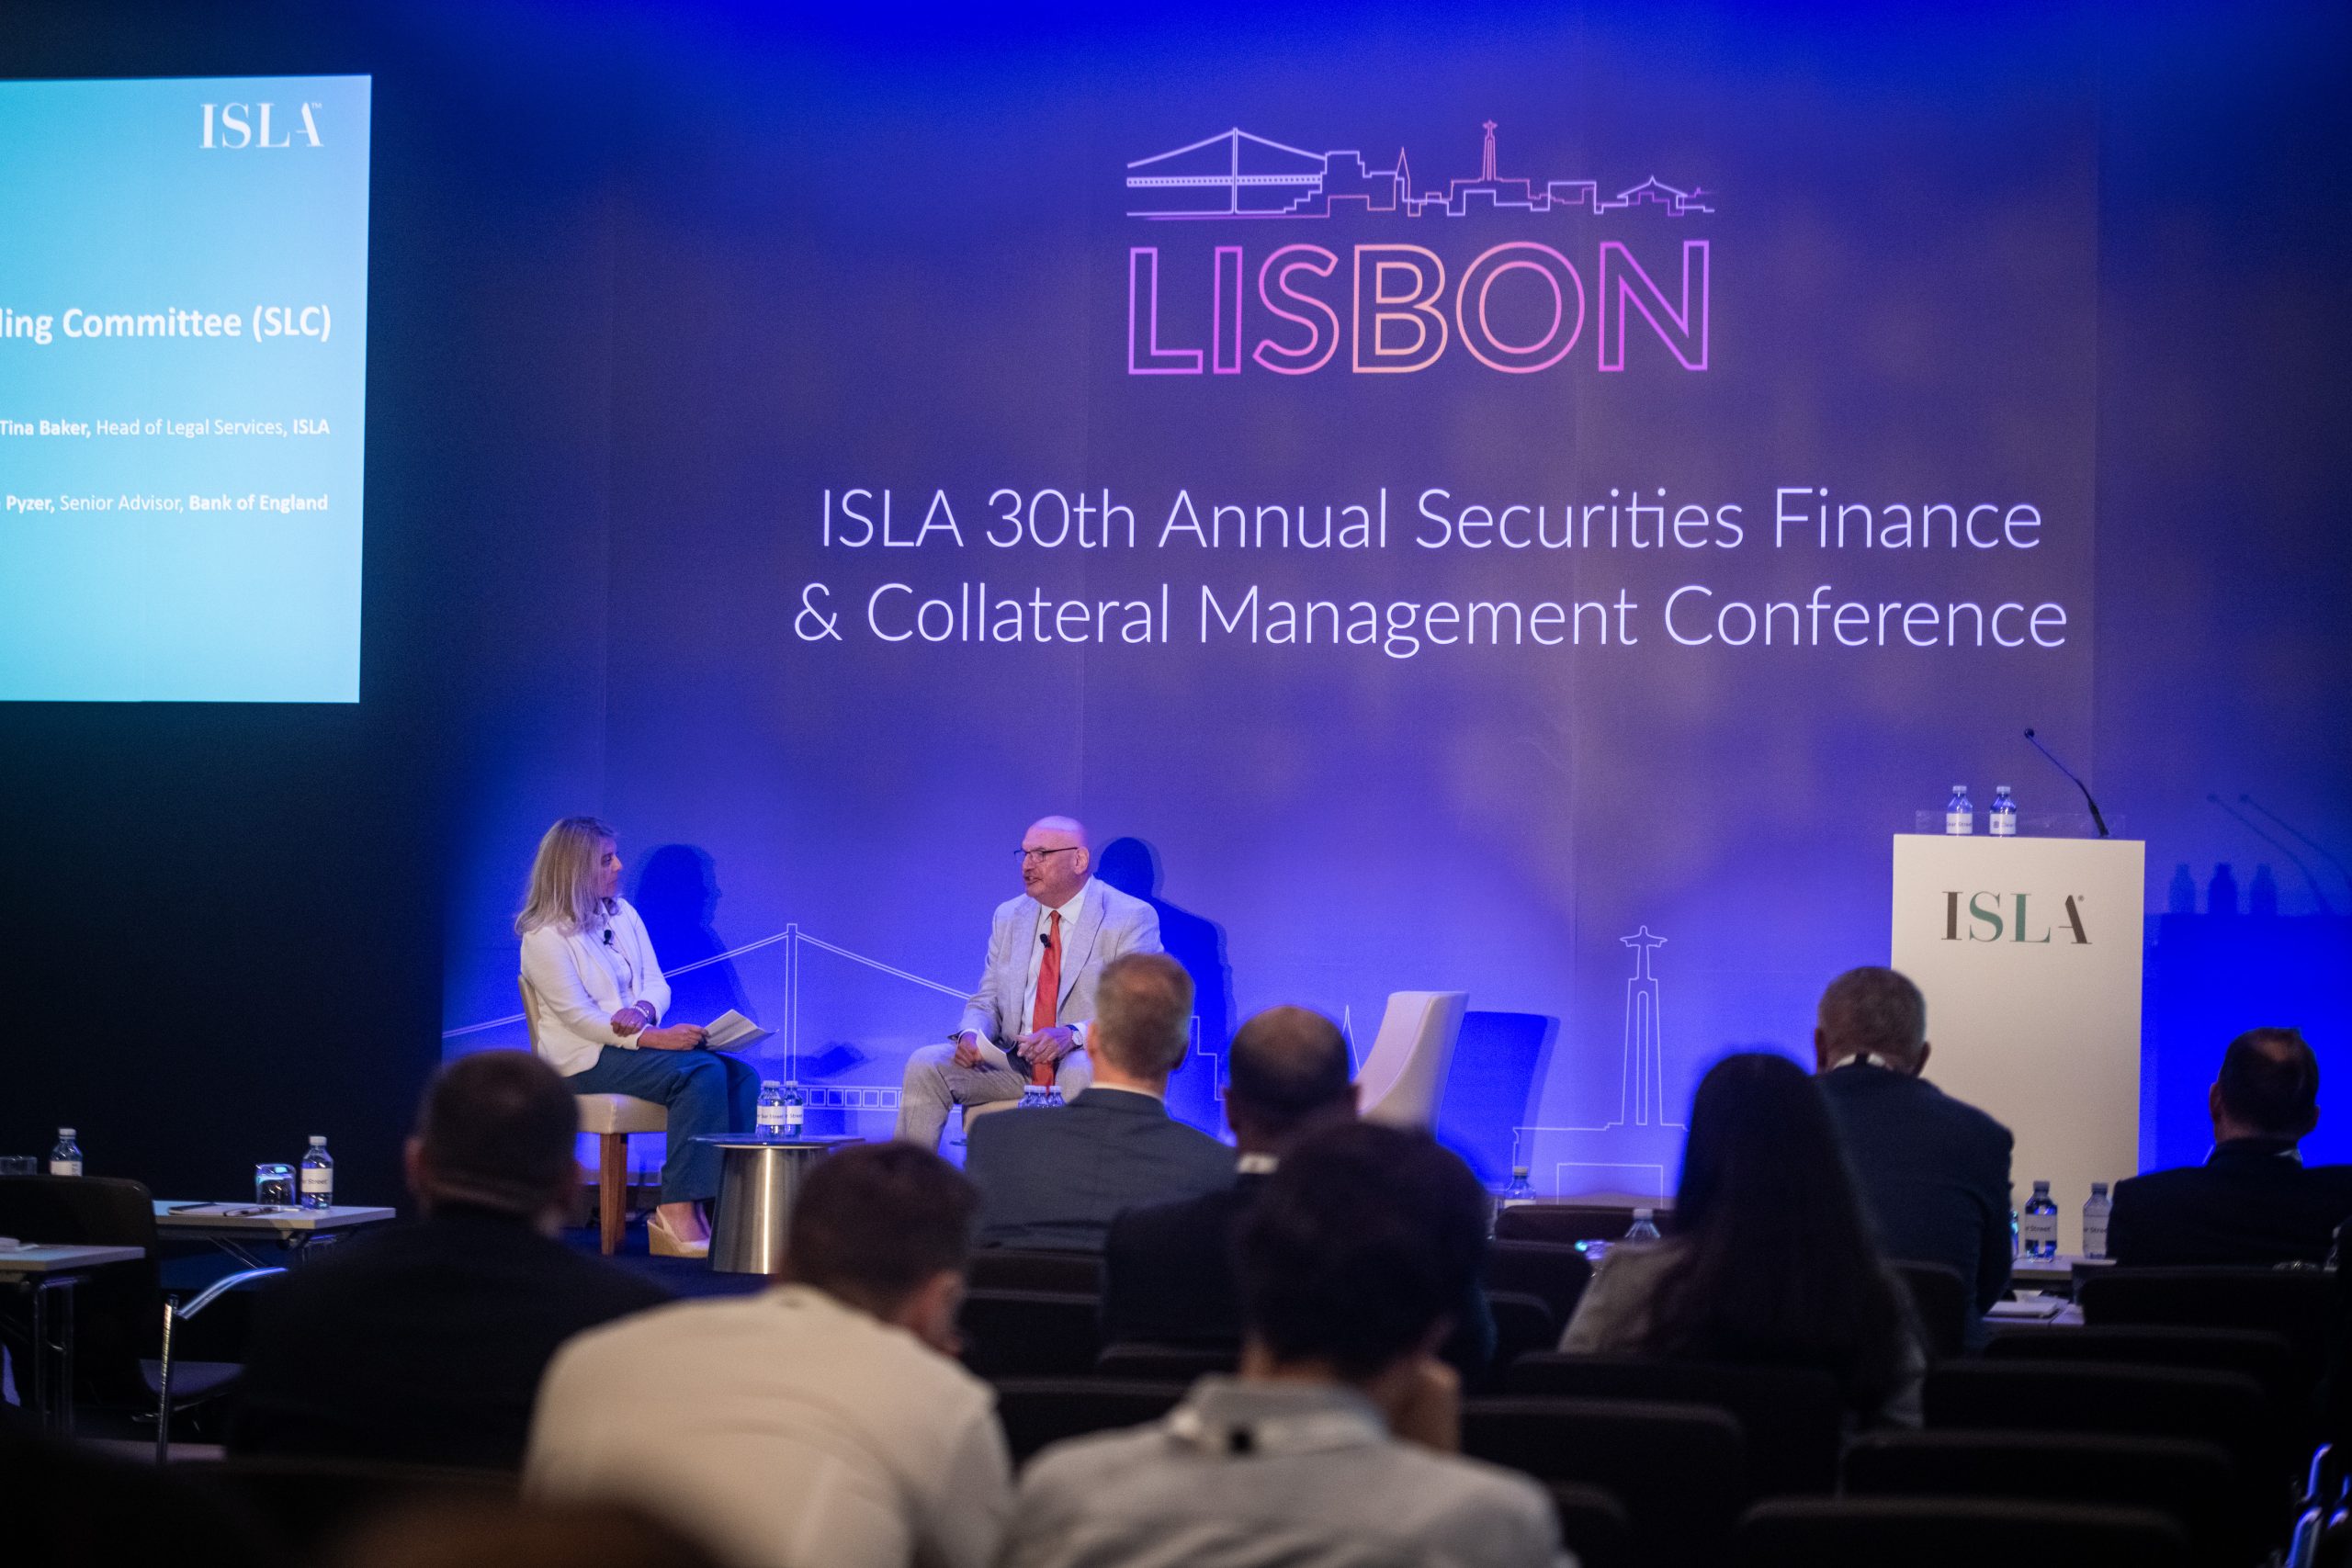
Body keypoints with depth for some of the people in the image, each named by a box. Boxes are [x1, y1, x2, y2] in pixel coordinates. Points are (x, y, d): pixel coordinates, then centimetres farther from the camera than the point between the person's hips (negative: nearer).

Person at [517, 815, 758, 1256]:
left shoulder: (622, 914, 14)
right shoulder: (545, 937, -9)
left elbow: (656, 983, 12)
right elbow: (577, 1016, -15)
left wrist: (643, 1010, -14)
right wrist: (652, 1038, -25)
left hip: (638, 1038, 7)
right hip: (586, 1059, -7)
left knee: (742, 1075, -16)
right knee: (704, 1073, -30)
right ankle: (678, 1210, -32)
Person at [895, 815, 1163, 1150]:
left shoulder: (1132, 918, -3)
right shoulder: (1008, 917, 15)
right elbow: (986, 1002, 17)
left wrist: (1072, 1035, -29)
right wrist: (971, 1033, -9)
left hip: (1090, 1061, -5)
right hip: (1014, 1065, 5)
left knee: (1079, 1074, -40)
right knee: (925, 1065, -16)